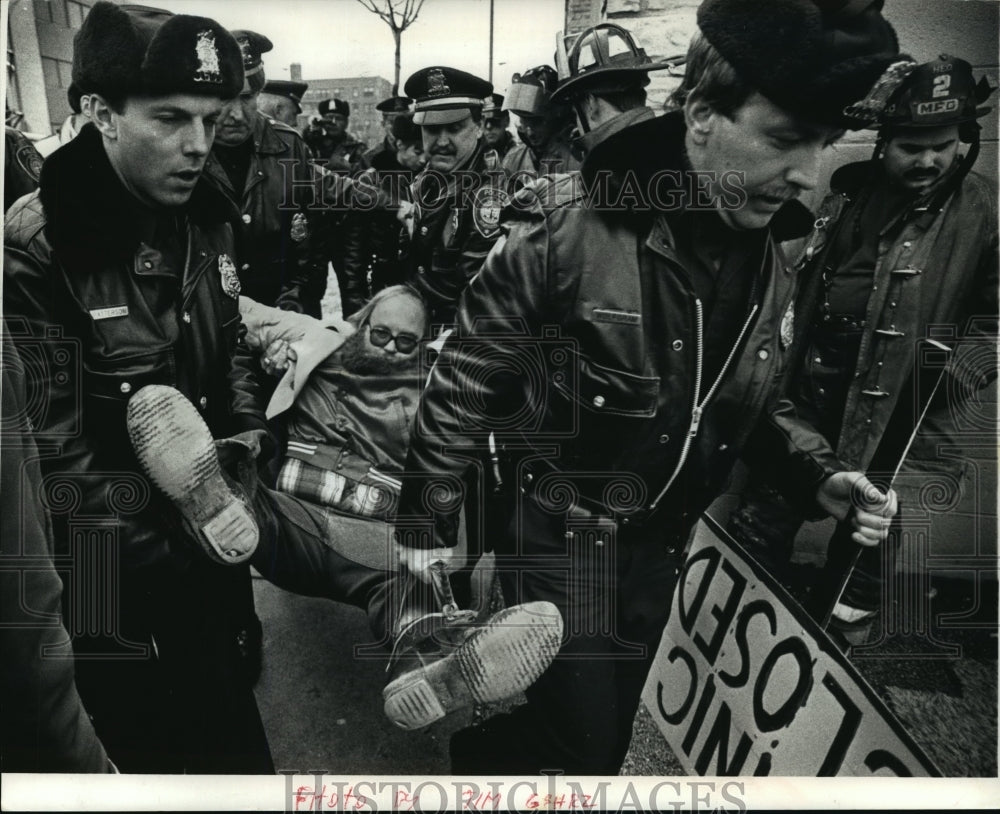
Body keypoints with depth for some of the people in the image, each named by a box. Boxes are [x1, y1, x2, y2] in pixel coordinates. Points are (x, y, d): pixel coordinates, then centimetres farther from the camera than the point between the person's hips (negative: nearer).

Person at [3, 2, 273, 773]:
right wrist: (176, 525, -22)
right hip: (108, 585, -6)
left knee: (235, 747, 22)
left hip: (207, 565, 6)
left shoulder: (208, 221, 2)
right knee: (138, 761, 13)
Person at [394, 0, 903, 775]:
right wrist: (427, 523, -8)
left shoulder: (771, 259, -2)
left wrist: (818, 475, -4)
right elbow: (465, 381, -14)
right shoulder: (567, 225, -22)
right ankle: (480, 756, 30)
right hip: (561, 528, -6)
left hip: (662, 537, 6)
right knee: (581, 736, -2)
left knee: (608, 733, 19)